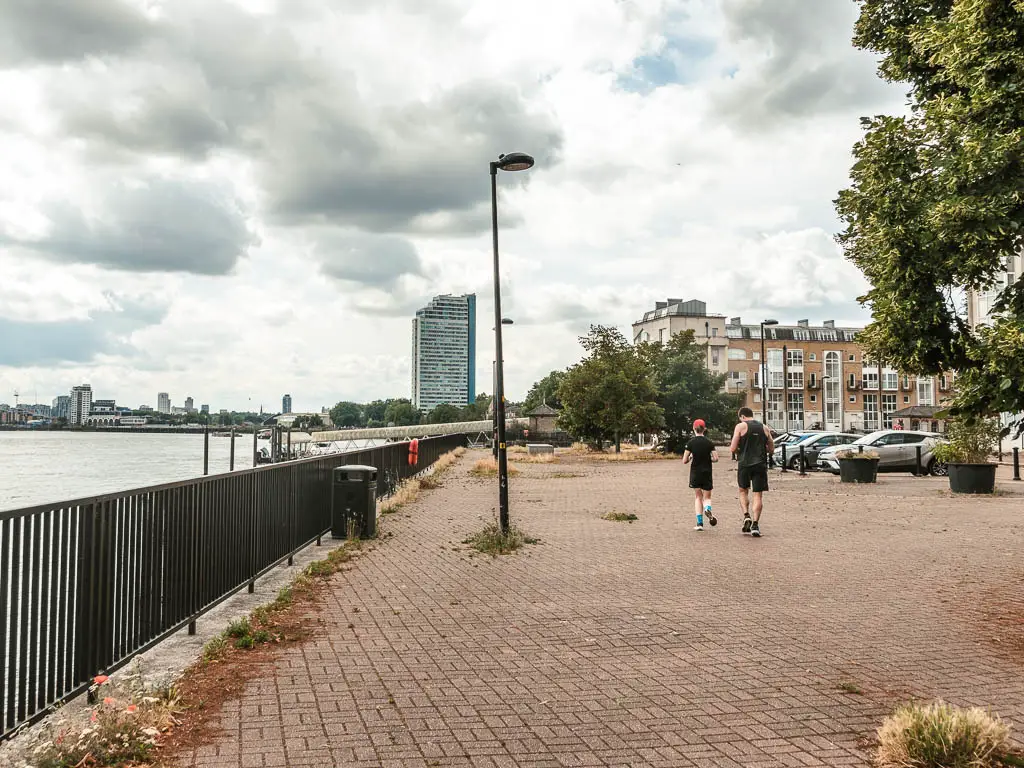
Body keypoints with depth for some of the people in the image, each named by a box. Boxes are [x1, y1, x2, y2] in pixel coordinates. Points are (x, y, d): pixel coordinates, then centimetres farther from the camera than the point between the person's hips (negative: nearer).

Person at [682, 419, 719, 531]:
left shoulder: (691, 443, -7)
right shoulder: (709, 443, -4)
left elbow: (684, 461, -8)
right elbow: (716, 458, -7)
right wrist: (707, 458, 11)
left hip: (695, 473, 0)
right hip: (707, 473, 0)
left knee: (698, 497, 12)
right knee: (707, 497, 14)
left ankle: (700, 523, 4)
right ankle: (707, 509, -21)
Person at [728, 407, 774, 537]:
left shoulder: (741, 426, -1)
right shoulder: (764, 428, 10)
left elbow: (733, 448, -6)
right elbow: (771, 448, 14)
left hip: (744, 464, -2)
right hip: (760, 464, 2)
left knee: (743, 491, 17)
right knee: (758, 495, 3)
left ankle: (746, 516, 0)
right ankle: (755, 524, -4)